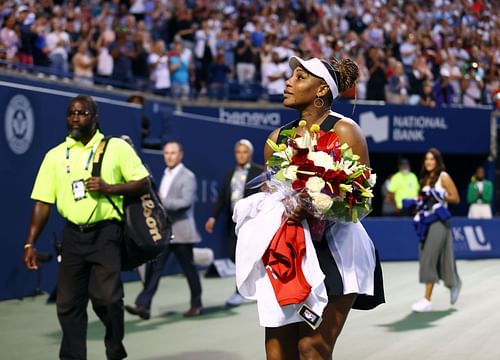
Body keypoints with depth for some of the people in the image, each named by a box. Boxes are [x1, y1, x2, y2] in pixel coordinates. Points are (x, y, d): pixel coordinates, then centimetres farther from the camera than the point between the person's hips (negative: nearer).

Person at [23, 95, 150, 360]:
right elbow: (43, 202, 8)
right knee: (68, 303, 4)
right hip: (73, 235, 4)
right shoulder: (55, 155, 10)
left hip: (105, 232, -3)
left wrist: (109, 188, -14)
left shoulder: (116, 147, 2)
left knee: (106, 297, -12)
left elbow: (143, 184, 0)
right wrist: (30, 243, 2)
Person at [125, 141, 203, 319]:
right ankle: (143, 306, -9)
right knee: (153, 267, -4)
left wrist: (161, 202, -25)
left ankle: (196, 305, 20)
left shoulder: (188, 177, -6)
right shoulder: (165, 175, 17)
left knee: (188, 269, 5)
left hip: (181, 231, -6)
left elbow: (186, 202, -19)